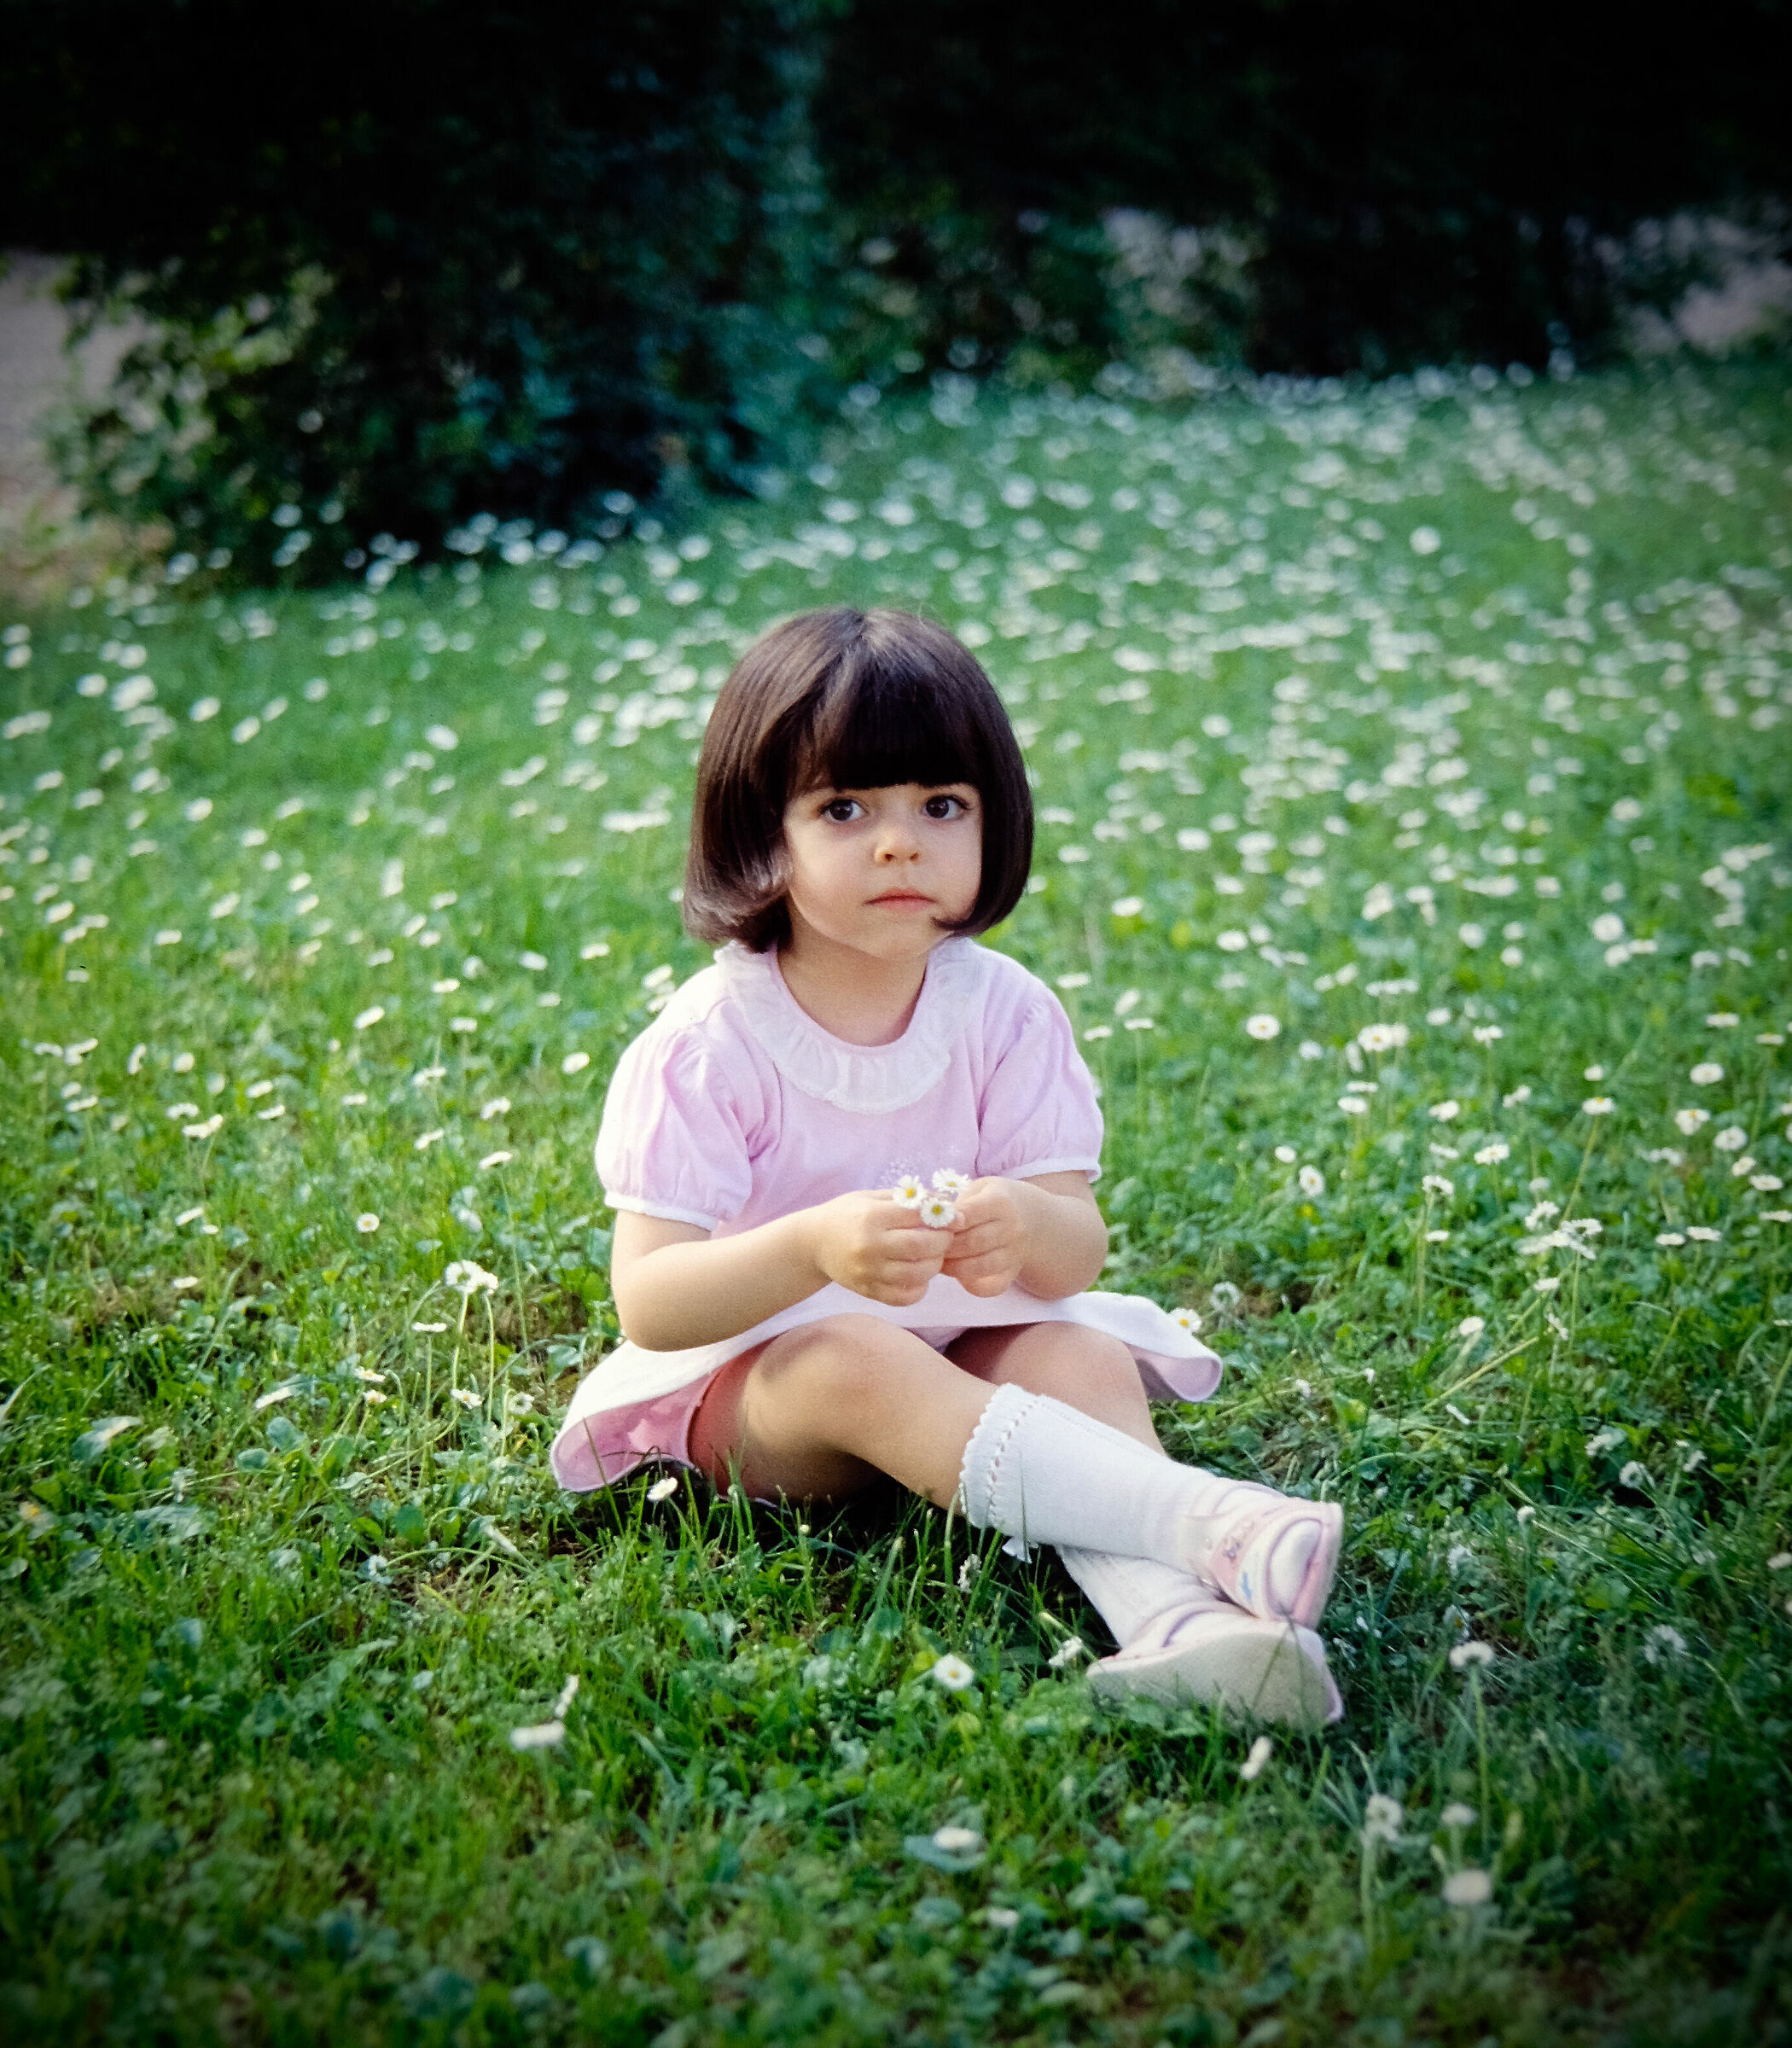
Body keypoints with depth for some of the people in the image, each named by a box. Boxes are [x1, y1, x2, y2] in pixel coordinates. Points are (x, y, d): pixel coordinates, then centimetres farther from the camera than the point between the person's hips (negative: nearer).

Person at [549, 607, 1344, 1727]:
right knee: (859, 1366, -35)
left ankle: (1170, 1618, -50)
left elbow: (1080, 1253, -9)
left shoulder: (1005, 1012, -5)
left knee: (1080, 1355, -27)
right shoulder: (708, 1042, -15)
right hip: (747, 1374, -3)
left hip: (968, 1344, 4)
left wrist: (1028, 1229, -35)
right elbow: (646, 1302, -22)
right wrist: (814, 1248, -41)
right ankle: (1205, 1519, -46)